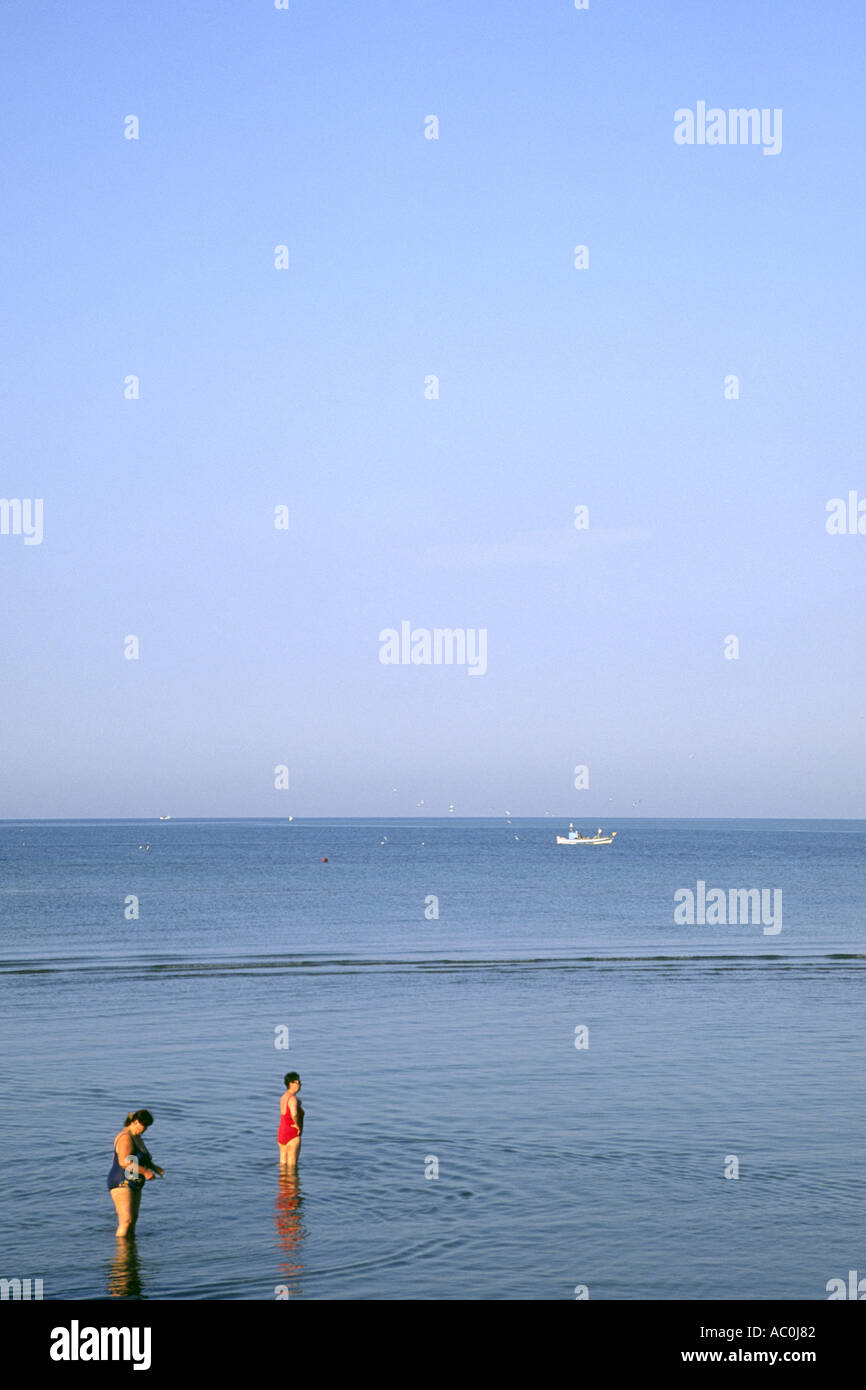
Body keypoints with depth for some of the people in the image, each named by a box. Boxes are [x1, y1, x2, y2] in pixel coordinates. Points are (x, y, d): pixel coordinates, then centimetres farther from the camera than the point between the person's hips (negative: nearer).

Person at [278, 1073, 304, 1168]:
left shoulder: (284, 1096, 8)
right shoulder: (293, 1098, -20)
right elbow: (294, 1114, -39)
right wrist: (298, 1125, -20)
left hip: (281, 1132, 9)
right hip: (292, 1135, -9)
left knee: (283, 1163, 16)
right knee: (291, 1165, -2)